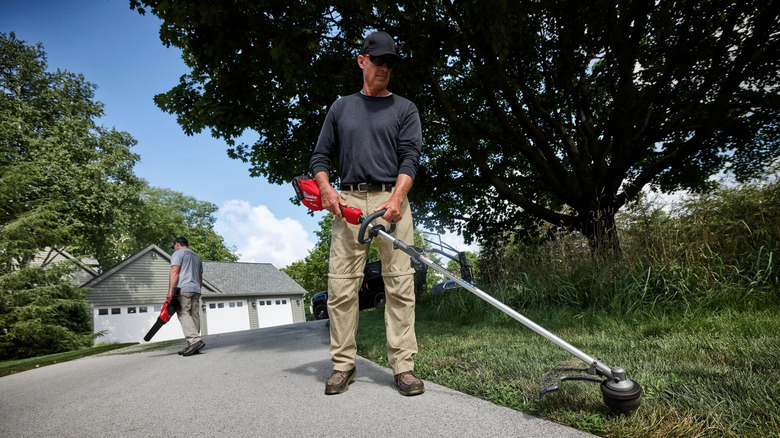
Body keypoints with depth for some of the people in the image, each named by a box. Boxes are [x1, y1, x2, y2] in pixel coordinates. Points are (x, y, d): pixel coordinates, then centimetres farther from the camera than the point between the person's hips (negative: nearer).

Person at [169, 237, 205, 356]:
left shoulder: (178, 253, 3)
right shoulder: (196, 257, 27)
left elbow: (174, 272, -9)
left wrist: (170, 291, -13)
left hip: (183, 289, -7)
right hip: (196, 290, 7)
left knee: (183, 314, -14)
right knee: (194, 316, 2)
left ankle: (195, 339, -30)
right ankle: (192, 346, 0)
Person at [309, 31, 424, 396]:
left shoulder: (404, 108, 15)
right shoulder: (341, 107, 21)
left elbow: (410, 158, 2)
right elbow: (321, 156, 18)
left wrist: (396, 198, -15)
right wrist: (326, 189, -2)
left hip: (392, 200, -1)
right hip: (348, 201, 2)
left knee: (400, 284, -6)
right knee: (341, 285, -2)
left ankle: (403, 366, 1)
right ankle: (343, 363, 10)